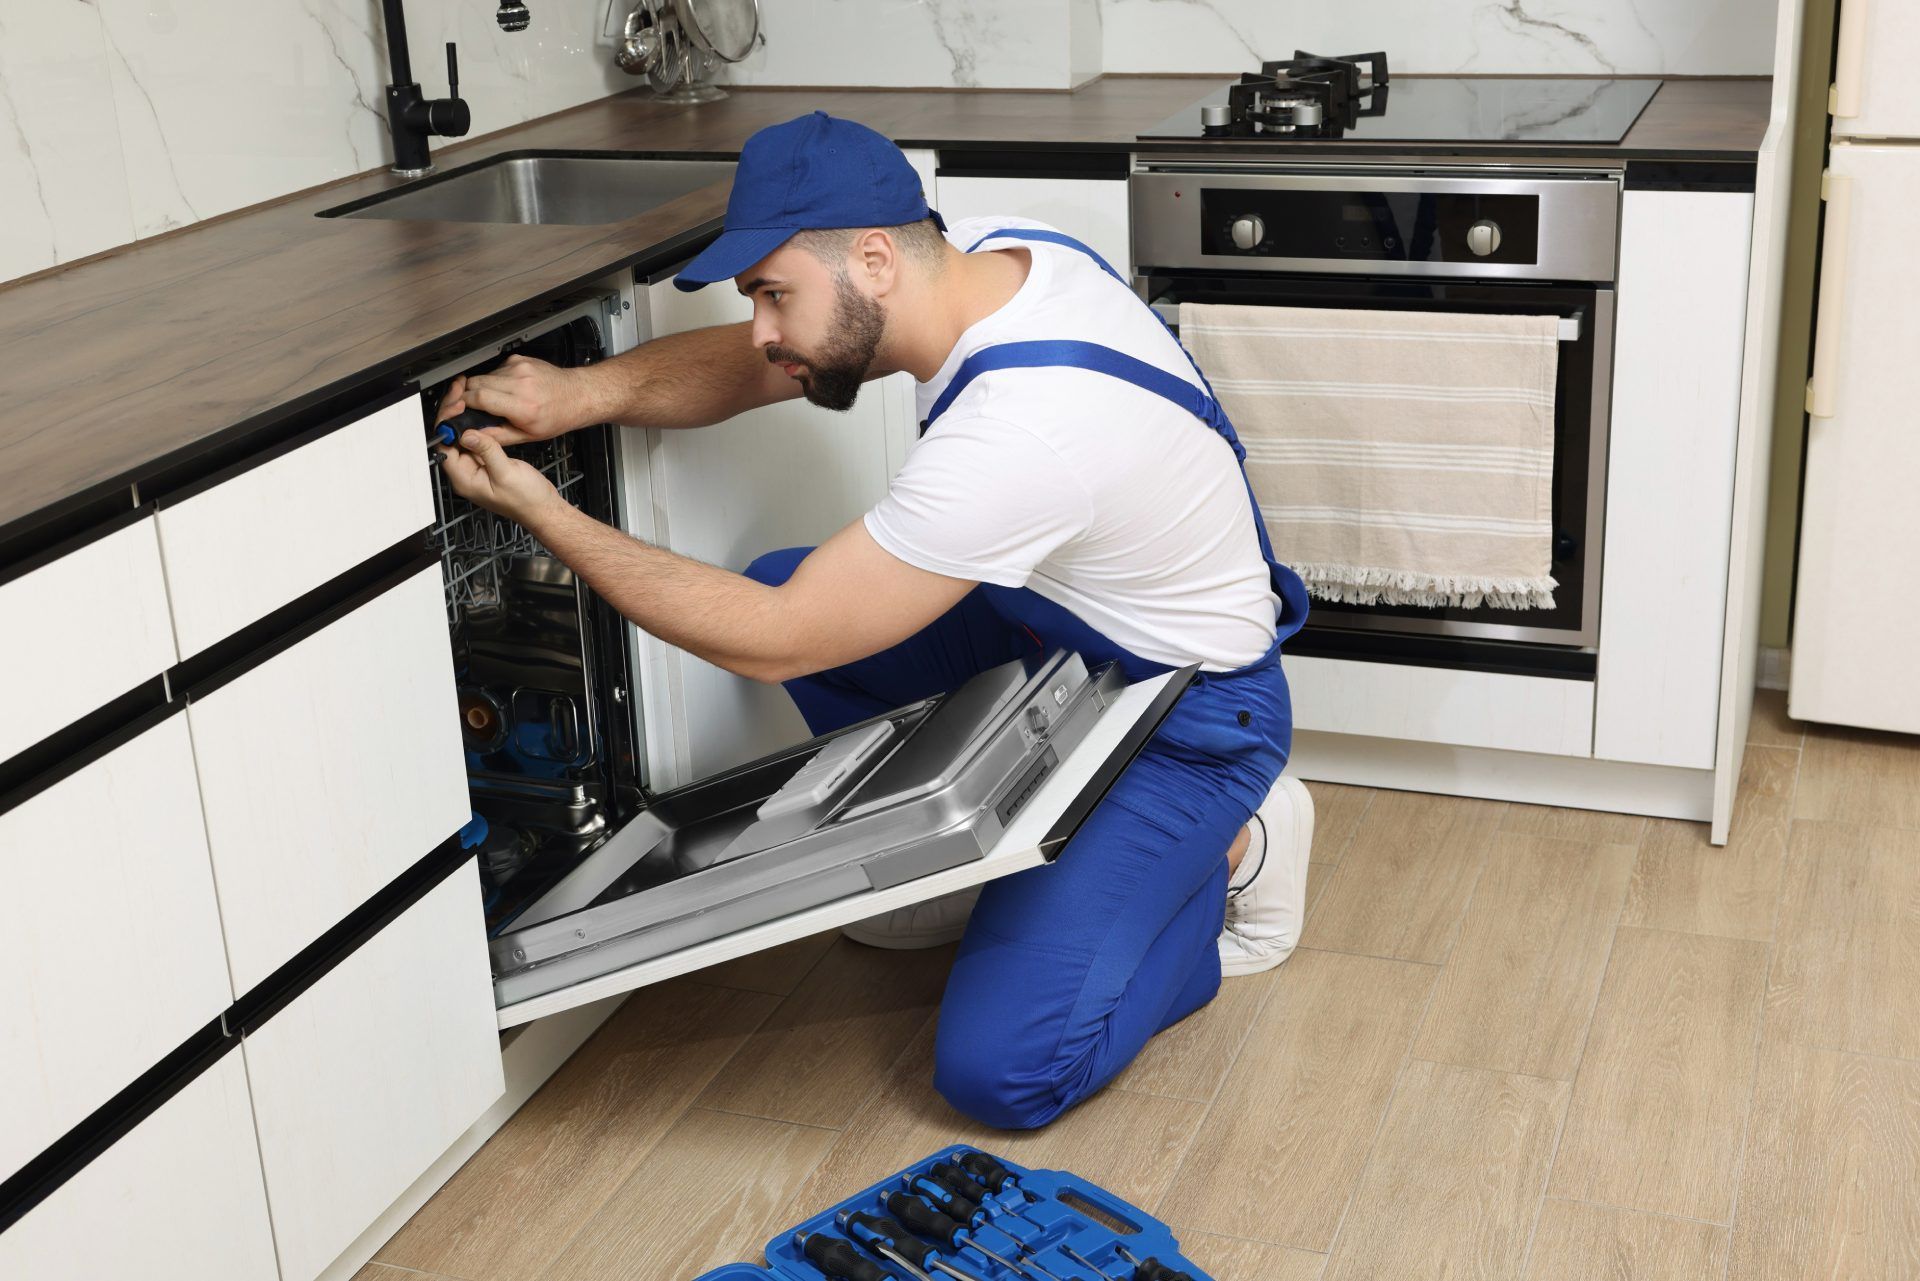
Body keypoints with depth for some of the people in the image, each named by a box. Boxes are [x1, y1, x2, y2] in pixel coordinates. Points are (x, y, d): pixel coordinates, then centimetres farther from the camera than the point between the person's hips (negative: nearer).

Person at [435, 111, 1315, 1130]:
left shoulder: (1019, 432, -36)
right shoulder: (986, 249, -9)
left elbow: (770, 643, -28)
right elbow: (735, 369, 3)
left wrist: (544, 515, -22)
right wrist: (586, 390, -17)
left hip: (1188, 718, -9)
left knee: (999, 1070, -19)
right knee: (783, 581, -1)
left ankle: (1223, 846, 5)